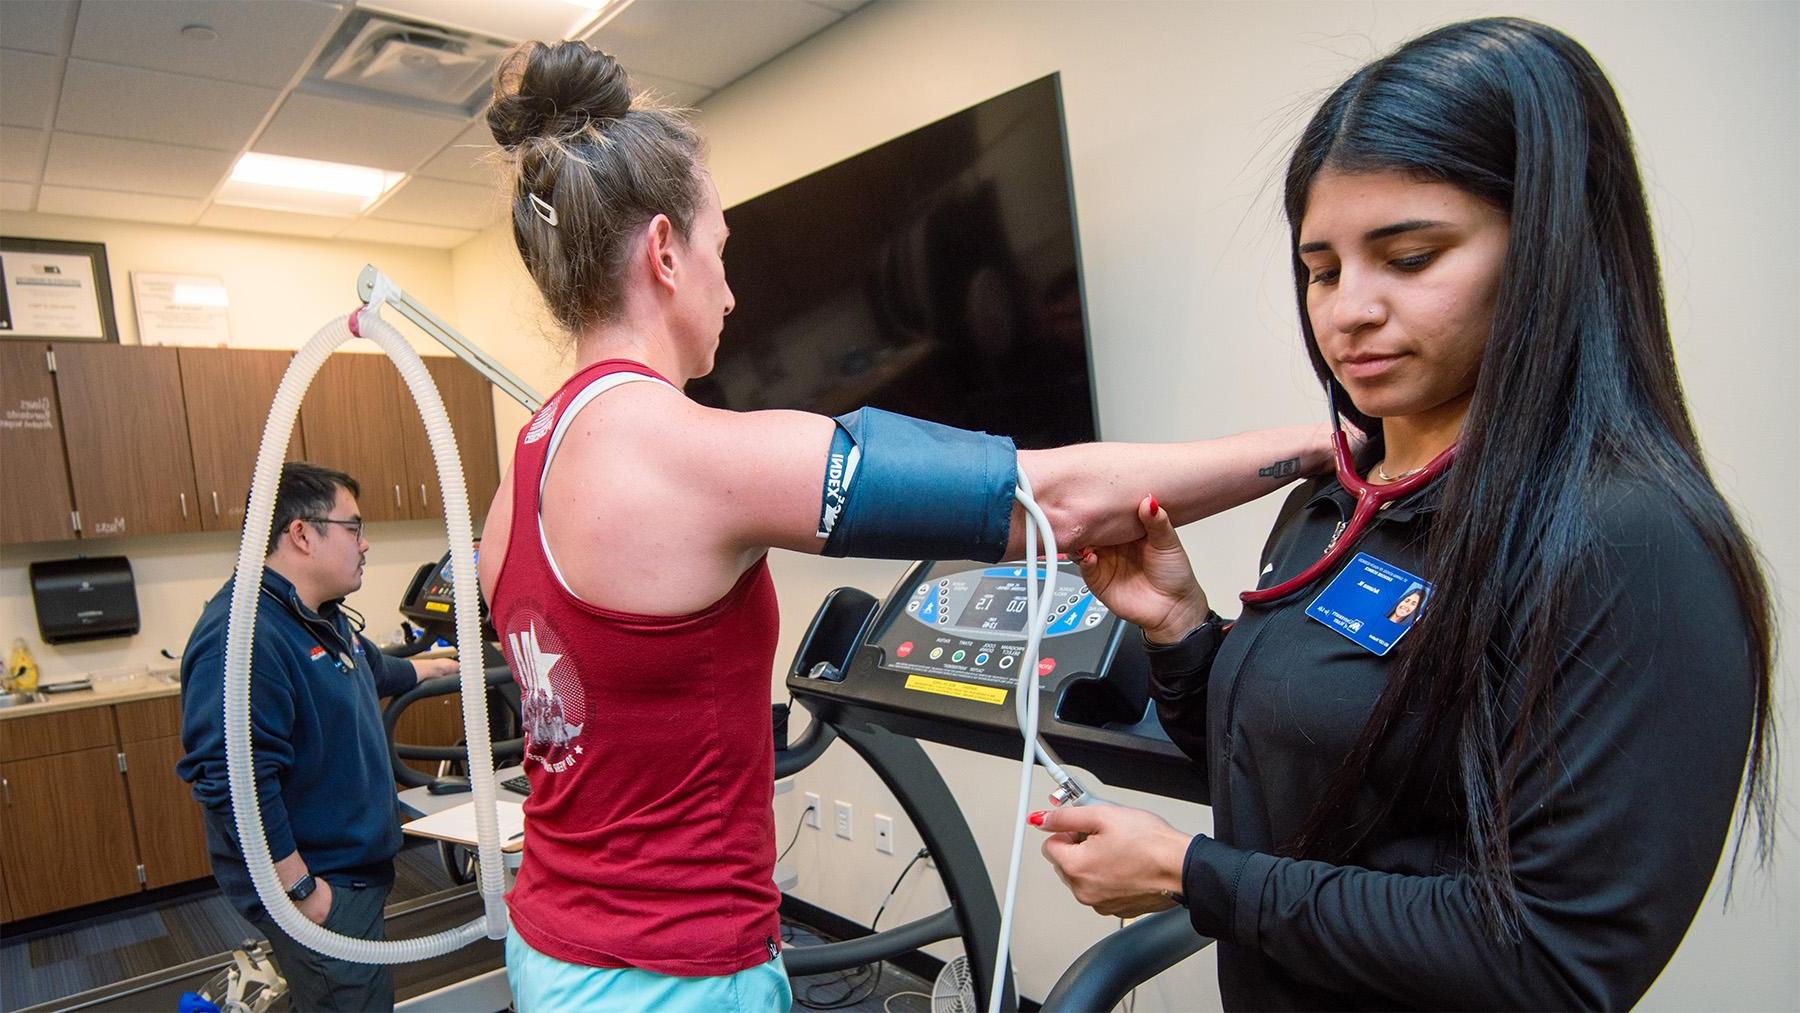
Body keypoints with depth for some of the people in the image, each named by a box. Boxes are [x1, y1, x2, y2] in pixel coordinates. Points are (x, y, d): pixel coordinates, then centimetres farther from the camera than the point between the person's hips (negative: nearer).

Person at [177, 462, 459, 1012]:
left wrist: (434, 667, 42)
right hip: (317, 885, -10)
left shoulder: (325, 618, 8)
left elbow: (373, 671, 29)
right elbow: (232, 783, -29)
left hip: (354, 866, 10)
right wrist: (300, 891, -24)